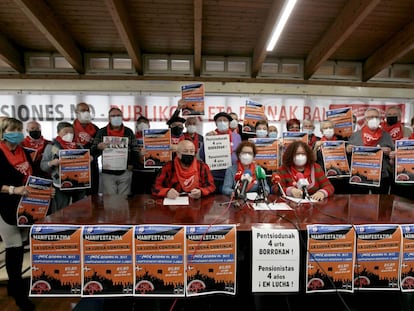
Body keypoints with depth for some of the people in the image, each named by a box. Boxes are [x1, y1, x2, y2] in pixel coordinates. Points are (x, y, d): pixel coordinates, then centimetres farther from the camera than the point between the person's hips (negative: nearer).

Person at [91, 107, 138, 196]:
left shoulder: (129, 132, 7)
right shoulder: (101, 132, 5)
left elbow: (135, 150, 9)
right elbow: (93, 151, 4)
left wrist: (131, 164, -4)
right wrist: (98, 147, -19)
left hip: (125, 172, 1)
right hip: (107, 173, 0)